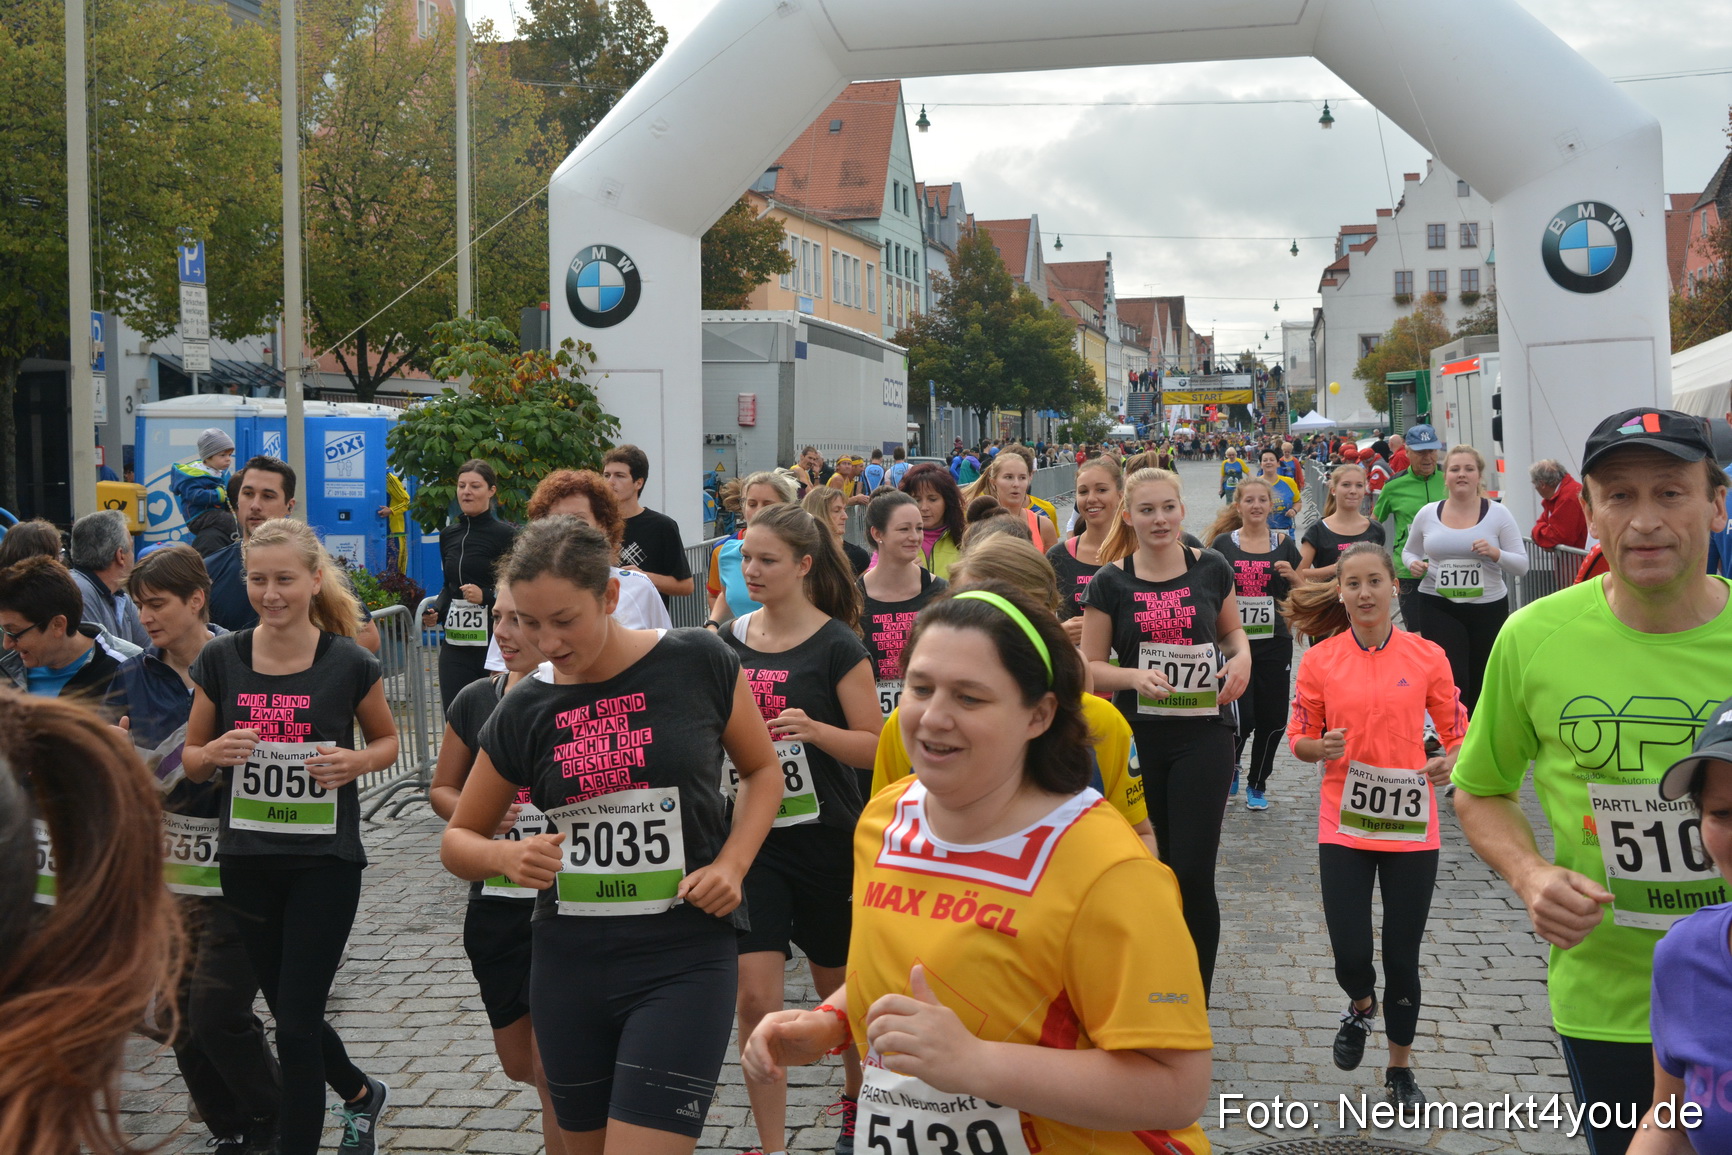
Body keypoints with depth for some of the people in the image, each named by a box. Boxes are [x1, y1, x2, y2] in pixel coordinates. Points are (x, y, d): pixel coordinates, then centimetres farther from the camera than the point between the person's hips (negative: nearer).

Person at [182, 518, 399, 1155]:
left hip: (325, 862, -4)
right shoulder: (220, 660, -2)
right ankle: (361, 1094, 44)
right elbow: (191, 760, 7)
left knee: (297, 1020, -4)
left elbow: (386, 740, 6)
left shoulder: (349, 664, -9)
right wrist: (216, 752, -16)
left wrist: (355, 762, -15)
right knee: (287, 1008, 17)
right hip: (247, 860, 4)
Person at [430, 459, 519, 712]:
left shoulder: (505, 534, -4)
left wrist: (485, 596, -19)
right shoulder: (448, 535, 13)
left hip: (493, 642, -5)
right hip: (455, 642, 5)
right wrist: (437, 613, 6)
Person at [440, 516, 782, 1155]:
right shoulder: (524, 712, 1)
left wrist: (731, 863, -9)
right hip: (569, 960, 4)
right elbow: (458, 840, 11)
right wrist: (507, 855, -11)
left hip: (684, 958, -4)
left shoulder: (699, 664, -7)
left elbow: (763, 770, 8)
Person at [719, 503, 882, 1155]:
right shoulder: (727, 642, 3)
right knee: (755, 999, -5)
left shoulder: (837, 646, -9)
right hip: (750, 838, 3)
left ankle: (855, 1097, 42)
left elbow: (872, 745, -9)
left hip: (825, 840, -3)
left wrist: (812, 729, -26)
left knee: (839, 986, 14)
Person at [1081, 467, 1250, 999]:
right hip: (1138, 736, 1)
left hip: (1203, 733, 0)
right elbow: (1089, 665, 0)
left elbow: (1233, 631, 18)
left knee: (1193, 871, -7)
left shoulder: (1210, 568, 3)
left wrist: (1241, 657, -4)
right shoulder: (1111, 582, -1)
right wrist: (1134, 677, -19)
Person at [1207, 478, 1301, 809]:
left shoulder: (1283, 543, 6)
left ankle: (1257, 785, 25)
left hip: (1274, 642, 2)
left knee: (1272, 719, 4)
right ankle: (1231, 763, 21)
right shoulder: (1223, 544, 0)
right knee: (1242, 717, -12)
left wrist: (1292, 575, -9)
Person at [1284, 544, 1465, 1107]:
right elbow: (1299, 740, 5)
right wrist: (1323, 747, -17)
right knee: (1350, 955, -4)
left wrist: (1449, 762, -15)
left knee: (1402, 954, 7)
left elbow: (1456, 733, 6)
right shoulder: (1319, 659, -2)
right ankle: (1361, 1007, 34)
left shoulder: (1428, 656, -2)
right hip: (1344, 824, 0)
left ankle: (1401, 1068, 28)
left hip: (1411, 827, 0)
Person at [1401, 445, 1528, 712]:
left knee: (1481, 684, 13)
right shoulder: (1427, 514, 3)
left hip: (1488, 607, 1)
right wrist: (1413, 564, -6)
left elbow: (1521, 565, -1)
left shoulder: (1498, 514, -1)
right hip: (1438, 607, -1)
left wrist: (1495, 553, -21)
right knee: (1453, 678, -15)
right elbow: (1409, 551, 18)